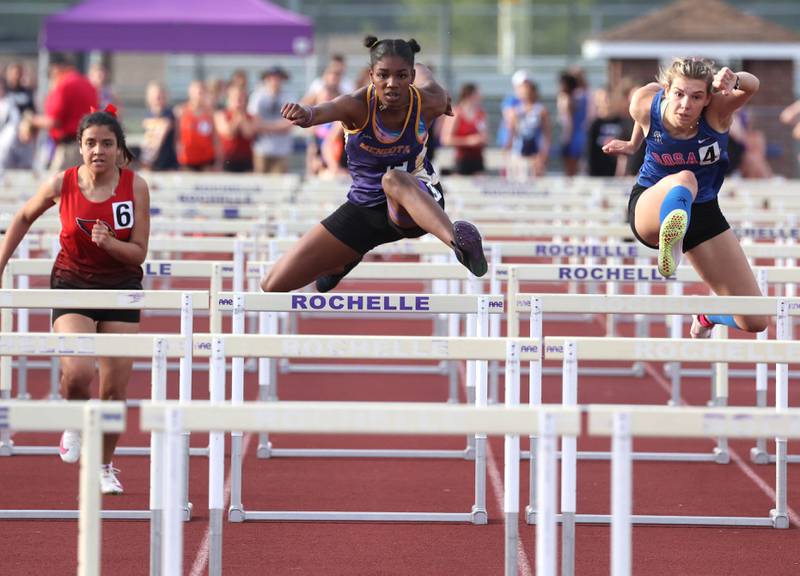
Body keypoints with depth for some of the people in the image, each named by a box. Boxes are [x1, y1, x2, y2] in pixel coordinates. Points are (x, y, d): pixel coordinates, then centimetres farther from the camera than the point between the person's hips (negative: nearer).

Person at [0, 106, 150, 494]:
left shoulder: (135, 186, -12)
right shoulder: (61, 185, -12)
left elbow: (139, 253, -9)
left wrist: (109, 243, -28)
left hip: (121, 289, 1)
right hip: (72, 286, -1)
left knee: (115, 387, 2)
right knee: (77, 372, -23)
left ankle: (105, 465, 24)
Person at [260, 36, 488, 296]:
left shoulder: (428, 103, -17)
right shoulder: (357, 105, -23)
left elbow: (422, 71, 8)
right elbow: (327, 109, -49)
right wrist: (306, 113, -72)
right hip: (364, 204, 3)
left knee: (394, 179, -42)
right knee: (273, 285, 5)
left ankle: (459, 242, -68)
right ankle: (345, 261, 40)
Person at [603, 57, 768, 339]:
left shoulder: (717, 110, -26)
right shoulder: (645, 103, -20)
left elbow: (751, 86, -48)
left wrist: (735, 80, -70)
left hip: (703, 210, 2)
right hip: (650, 207, -2)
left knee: (754, 321, -1)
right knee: (684, 179, -44)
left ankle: (709, 316, 38)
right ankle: (671, 240, -81)